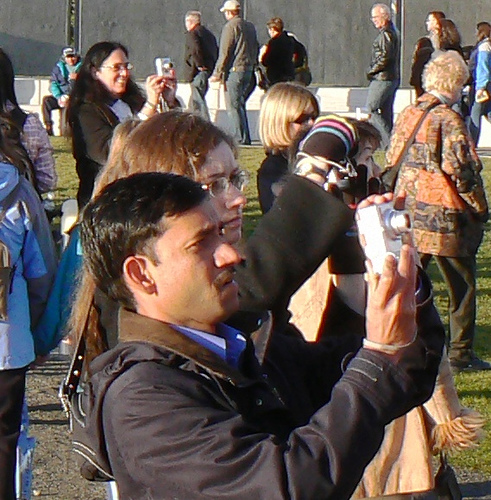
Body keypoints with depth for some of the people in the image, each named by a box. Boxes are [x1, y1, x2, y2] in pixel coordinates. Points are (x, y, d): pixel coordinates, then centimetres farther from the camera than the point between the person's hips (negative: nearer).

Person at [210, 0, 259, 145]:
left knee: (235, 106, -4)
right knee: (240, 104, 15)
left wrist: (217, 73, -7)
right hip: (249, 69, 8)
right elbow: (256, 49, 18)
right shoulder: (250, 26, 14)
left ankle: (240, 138, -7)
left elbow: (224, 52, -11)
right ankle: (245, 137, 15)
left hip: (235, 69, -8)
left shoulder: (230, 26, -9)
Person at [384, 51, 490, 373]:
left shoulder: (408, 115, 8)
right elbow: (463, 172, -17)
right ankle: (461, 353, 10)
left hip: (409, 213, 7)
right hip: (445, 218, -7)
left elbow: (392, 162, 14)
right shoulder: (448, 120, -14)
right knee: (462, 286, 6)